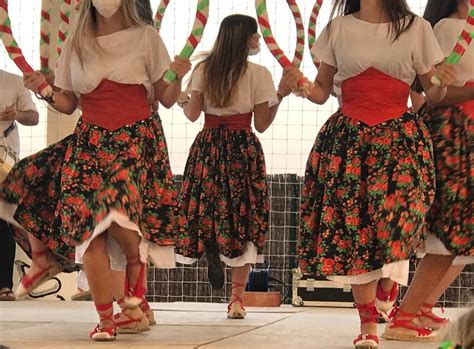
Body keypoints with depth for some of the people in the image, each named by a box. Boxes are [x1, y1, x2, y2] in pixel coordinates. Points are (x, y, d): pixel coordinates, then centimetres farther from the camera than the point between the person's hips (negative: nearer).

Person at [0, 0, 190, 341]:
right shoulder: (76, 44, 11)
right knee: (89, 228, -9)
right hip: (90, 142, 3)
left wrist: (178, 77, -15)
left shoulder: (146, 37, 4)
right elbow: (68, 104, 14)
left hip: (136, 141, -3)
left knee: (121, 219, -24)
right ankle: (105, 318, 1)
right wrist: (44, 90, -4)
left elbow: (166, 99, 5)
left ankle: (134, 301, -2)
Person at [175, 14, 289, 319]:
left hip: (208, 147, 2)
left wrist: (182, 99, 23)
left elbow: (192, 114, 3)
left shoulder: (203, 70, 3)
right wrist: (280, 96, 10)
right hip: (243, 150, -2)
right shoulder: (258, 74, -3)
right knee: (242, 218, 2)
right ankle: (237, 299, 0)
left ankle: (212, 251, -23)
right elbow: (261, 124, -2)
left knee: (206, 210, 11)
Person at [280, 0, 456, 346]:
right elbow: (322, 92, 12)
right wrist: (300, 85, -9)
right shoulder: (338, 29, 9)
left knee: (393, 225, -17)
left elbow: (431, 96, 10)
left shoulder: (416, 29, 6)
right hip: (347, 139, 1)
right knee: (354, 227, -5)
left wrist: (442, 85, -13)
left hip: (398, 139, -1)